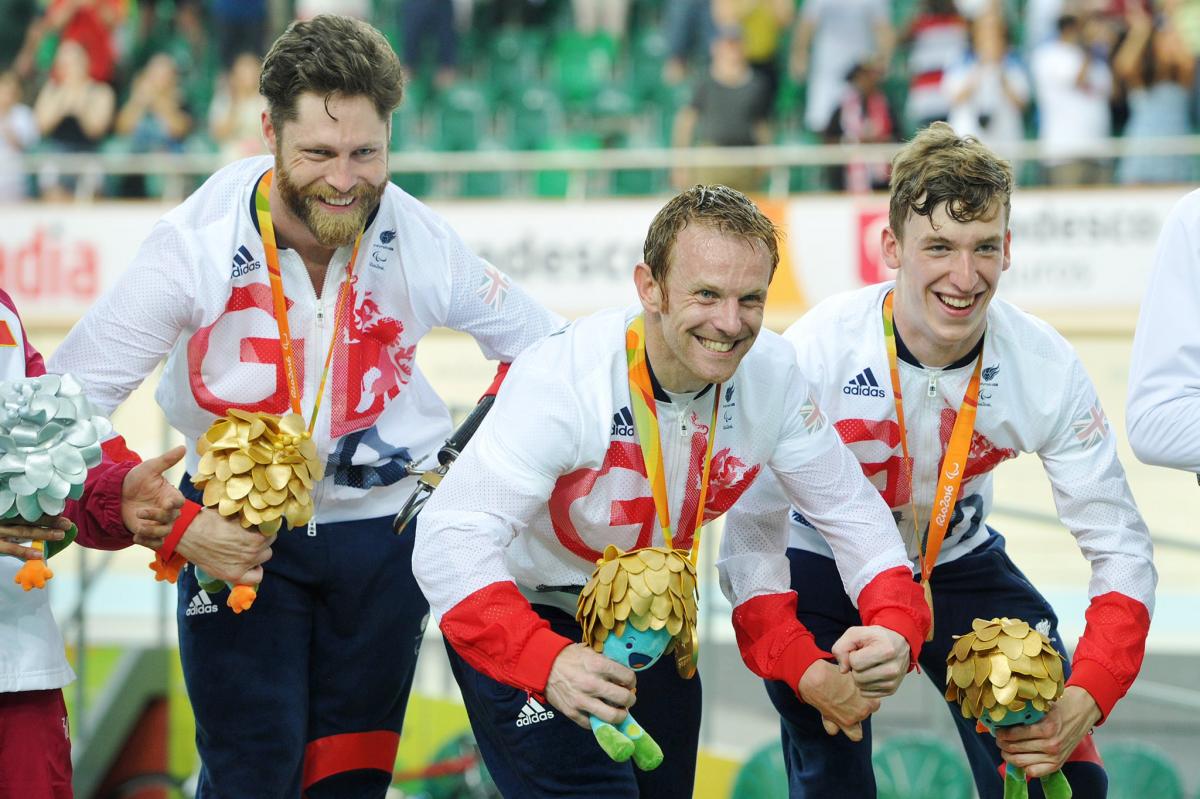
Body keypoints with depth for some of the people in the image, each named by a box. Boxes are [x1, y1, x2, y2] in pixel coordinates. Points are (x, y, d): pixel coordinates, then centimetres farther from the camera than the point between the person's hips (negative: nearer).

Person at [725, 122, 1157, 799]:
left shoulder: (1047, 367, -22)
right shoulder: (818, 350, -29)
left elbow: (1121, 547, -18)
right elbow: (751, 538, -26)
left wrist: (1088, 699, -32)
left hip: (960, 561, 2)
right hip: (824, 564, -2)